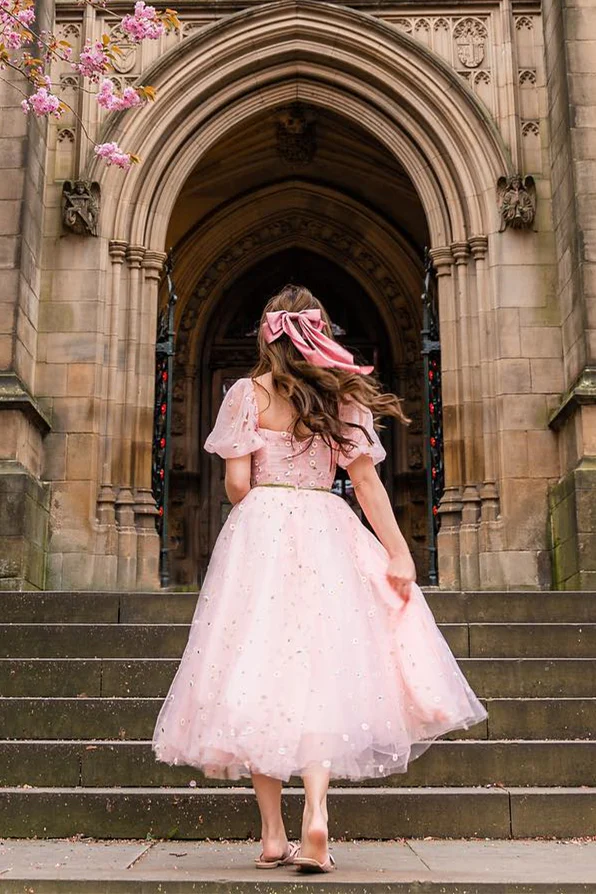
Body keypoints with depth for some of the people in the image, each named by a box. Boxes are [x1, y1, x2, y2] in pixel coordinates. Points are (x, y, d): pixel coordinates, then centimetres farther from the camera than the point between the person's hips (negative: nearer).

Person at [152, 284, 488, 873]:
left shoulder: (248, 393, 1)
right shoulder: (346, 396, 7)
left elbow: (236, 483, -2)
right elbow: (367, 482, 2)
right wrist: (399, 554, 3)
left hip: (258, 535, -1)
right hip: (327, 535, 2)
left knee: (259, 669, 2)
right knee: (322, 671, 2)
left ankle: (273, 835, 3)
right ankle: (316, 807, -18)